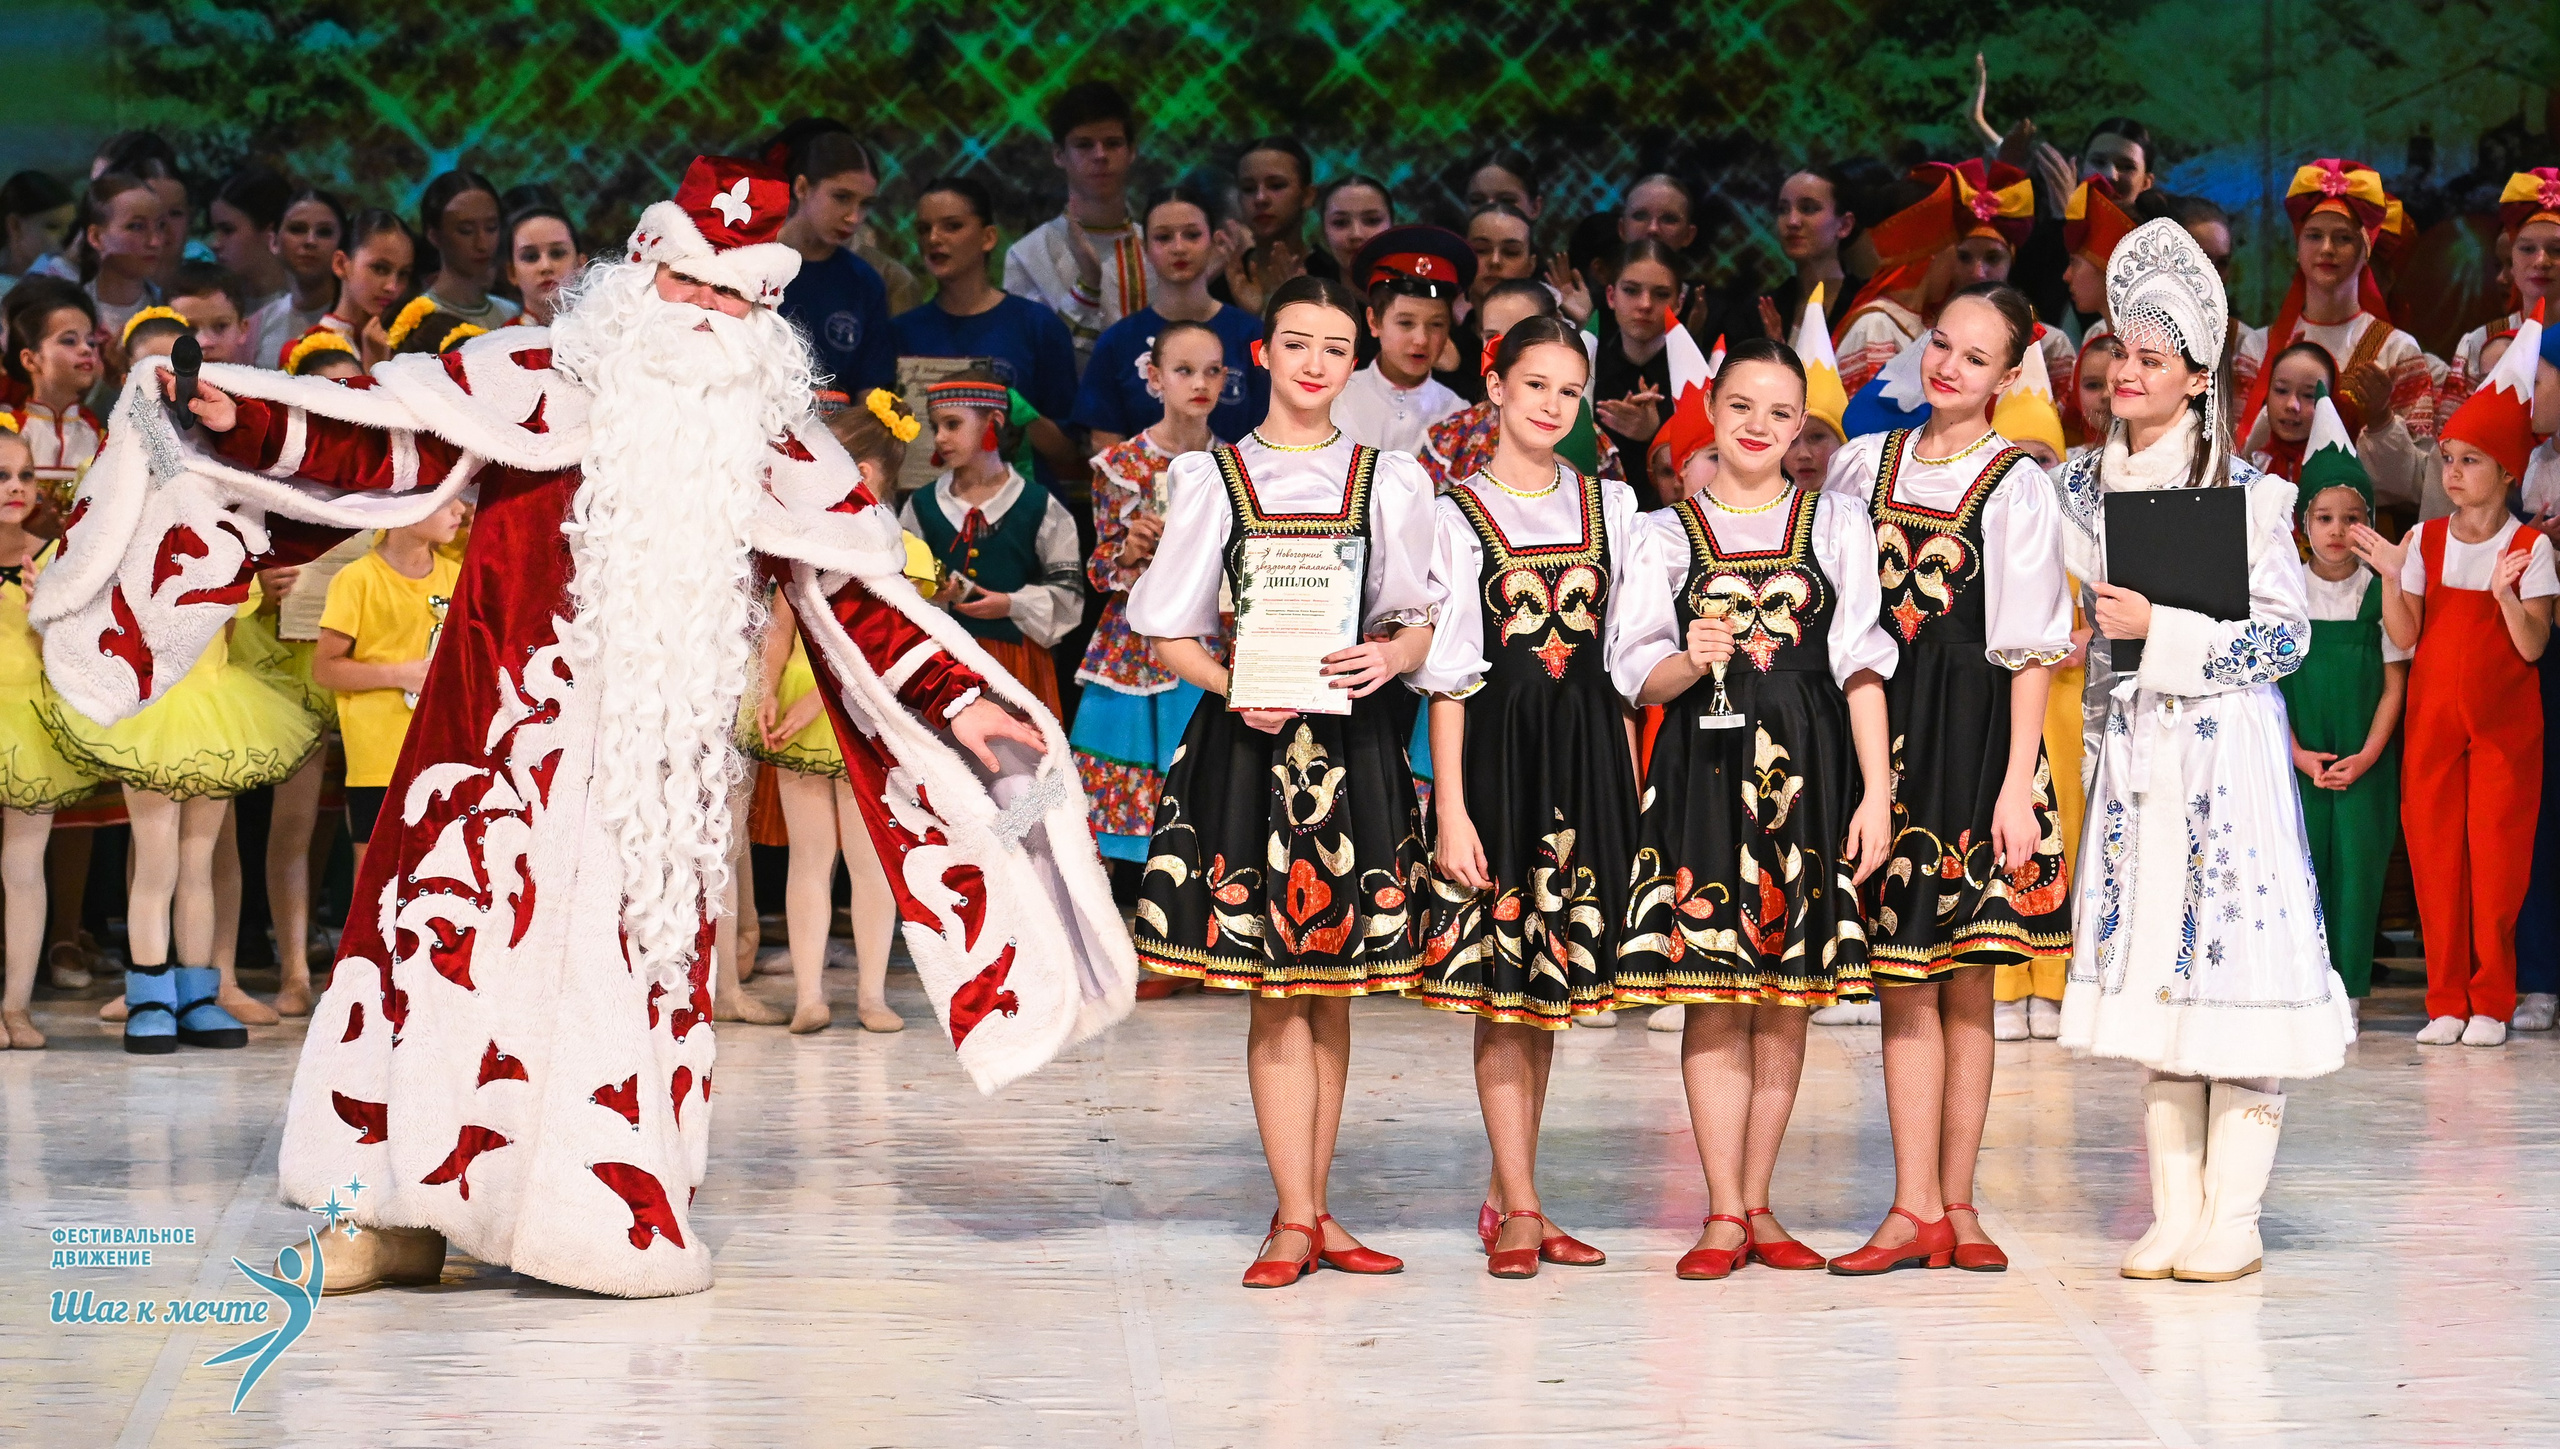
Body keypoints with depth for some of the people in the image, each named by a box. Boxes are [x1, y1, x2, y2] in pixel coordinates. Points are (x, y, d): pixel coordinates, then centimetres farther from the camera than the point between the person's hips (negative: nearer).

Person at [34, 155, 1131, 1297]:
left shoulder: (771, 447, 9)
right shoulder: (537, 380, 2)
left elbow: (861, 595, 13)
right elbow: (384, 441, -4)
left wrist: (963, 702, 8)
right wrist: (243, 421, -18)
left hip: (657, 761, 2)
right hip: (510, 733, -2)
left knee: (636, 964, 2)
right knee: (459, 933, -7)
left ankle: (611, 1218, 11)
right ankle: (403, 1216, 0)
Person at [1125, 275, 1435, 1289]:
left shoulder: (1389, 482, 9)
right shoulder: (1213, 478, 6)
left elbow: (1424, 622, 11)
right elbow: (1170, 635, 5)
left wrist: (1391, 656, -11)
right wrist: (1235, 687, -13)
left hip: (1353, 745, 2)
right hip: (1248, 743, -2)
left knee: (1333, 988, 5)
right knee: (1277, 988, -5)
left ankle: (1309, 1212, 11)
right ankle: (1296, 1216, -5)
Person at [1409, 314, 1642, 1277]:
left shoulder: (1608, 506, 11)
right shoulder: (1458, 515, -1)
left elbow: (1625, 655, 12)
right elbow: (1447, 673, -4)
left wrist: (1631, 787, 7)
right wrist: (1451, 809, -11)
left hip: (1587, 756, 4)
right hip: (1498, 748, -4)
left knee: (1552, 981, 7)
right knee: (1502, 981, -5)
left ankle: (1506, 1197, 15)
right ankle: (1521, 1209, -2)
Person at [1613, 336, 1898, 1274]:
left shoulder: (1837, 523, 9)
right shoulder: (1671, 533, 8)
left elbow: (1861, 666, 4)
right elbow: (1637, 676, 5)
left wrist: (1875, 791, -3)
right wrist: (1690, 662, -17)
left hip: (1806, 773, 1)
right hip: (1704, 771, -1)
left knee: (1788, 995, 2)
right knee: (1711, 993, -5)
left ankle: (1755, 1205, 9)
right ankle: (1724, 1213, -1)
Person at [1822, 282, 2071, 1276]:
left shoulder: (2017, 486, 0)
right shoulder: (1863, 465, 10)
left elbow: (2032, 651, -4)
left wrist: (2017, 783, -11)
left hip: (1974, 731, -2)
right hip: (1880, 726, 2)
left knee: (1968, 981, 2)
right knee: (1903, 977, -1)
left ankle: (1953, 1204, 7)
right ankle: (1917, 1210, -1)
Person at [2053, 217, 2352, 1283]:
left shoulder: (2245, 494, -6)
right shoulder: (2081, 488, 9)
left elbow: (2285, 637, -10)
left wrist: (2160, 627, -14)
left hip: (2226, 748, -5)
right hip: (2131, 751, 5)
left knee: (2229, 956, -6)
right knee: (2150, 969, 6)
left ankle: (2233, 1222, 0)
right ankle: (2173, 1215, 11)